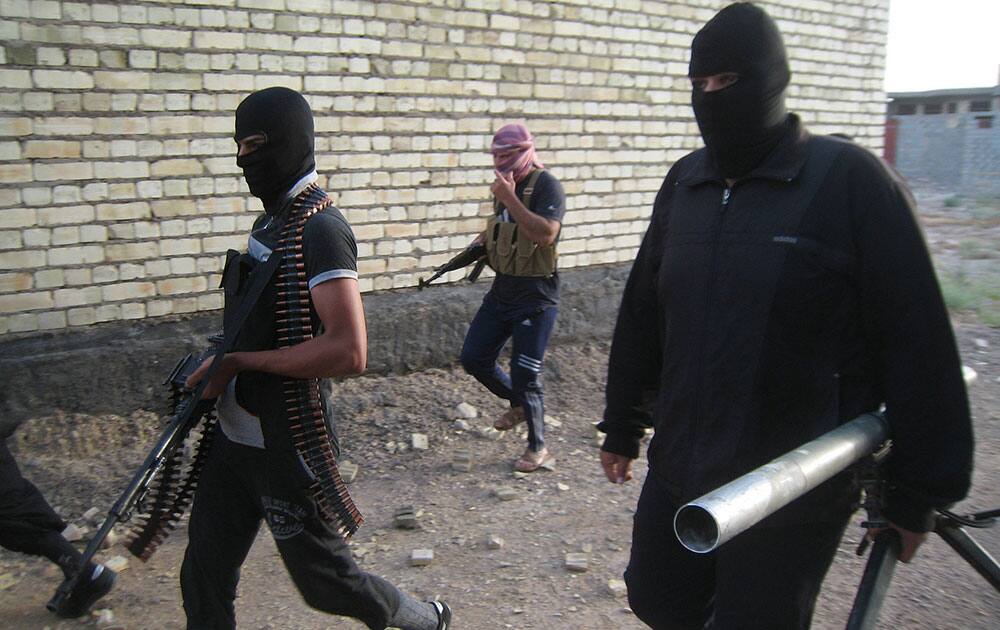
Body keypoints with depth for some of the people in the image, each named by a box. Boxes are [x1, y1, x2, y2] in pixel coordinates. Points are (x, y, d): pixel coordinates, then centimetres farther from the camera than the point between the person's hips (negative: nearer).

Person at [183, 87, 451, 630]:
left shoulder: (319, 229, -20)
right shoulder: (272, 218, 9)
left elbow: (348, 352, -30)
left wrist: (236, 362, -23)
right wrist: (214, 370, 7)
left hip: (286, 445, -9)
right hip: (235, 437, 9)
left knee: (326, 580, 9)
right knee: (203, 580, 15)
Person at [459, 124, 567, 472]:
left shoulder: (546, 186, -14)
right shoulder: (505, 185, 10)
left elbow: (545, 234, -30)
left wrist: (509, 198, -28)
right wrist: (486, 238, 9)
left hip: (535, 298, -8)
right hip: (502, 291, 8)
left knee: (525, 374, -3)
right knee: (473, 358, 9)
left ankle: (538, 448, 18)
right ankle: (520, 403, 34)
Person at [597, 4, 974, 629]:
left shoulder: (851, 180, -11)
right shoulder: (684, 182, 5)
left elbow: (917, 346, -11)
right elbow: (642, 314, 11)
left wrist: (918, 493, -8)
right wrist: (622, 427, 16)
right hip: (677, 470, 6)